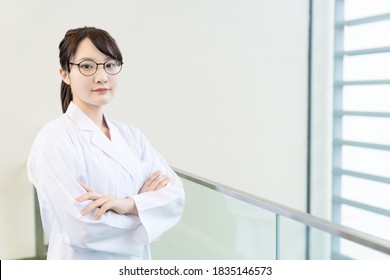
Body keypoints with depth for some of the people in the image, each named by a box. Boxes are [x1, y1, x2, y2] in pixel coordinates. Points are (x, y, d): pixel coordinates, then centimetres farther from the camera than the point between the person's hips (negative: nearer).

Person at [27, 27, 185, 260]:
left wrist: (128, 204, -25)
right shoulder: (54, 138, -17)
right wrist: (145, 200, -13)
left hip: (137, 260, 5)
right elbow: (82, 227, -25)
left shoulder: (131, 135, 0)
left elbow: (175, 195, -8)